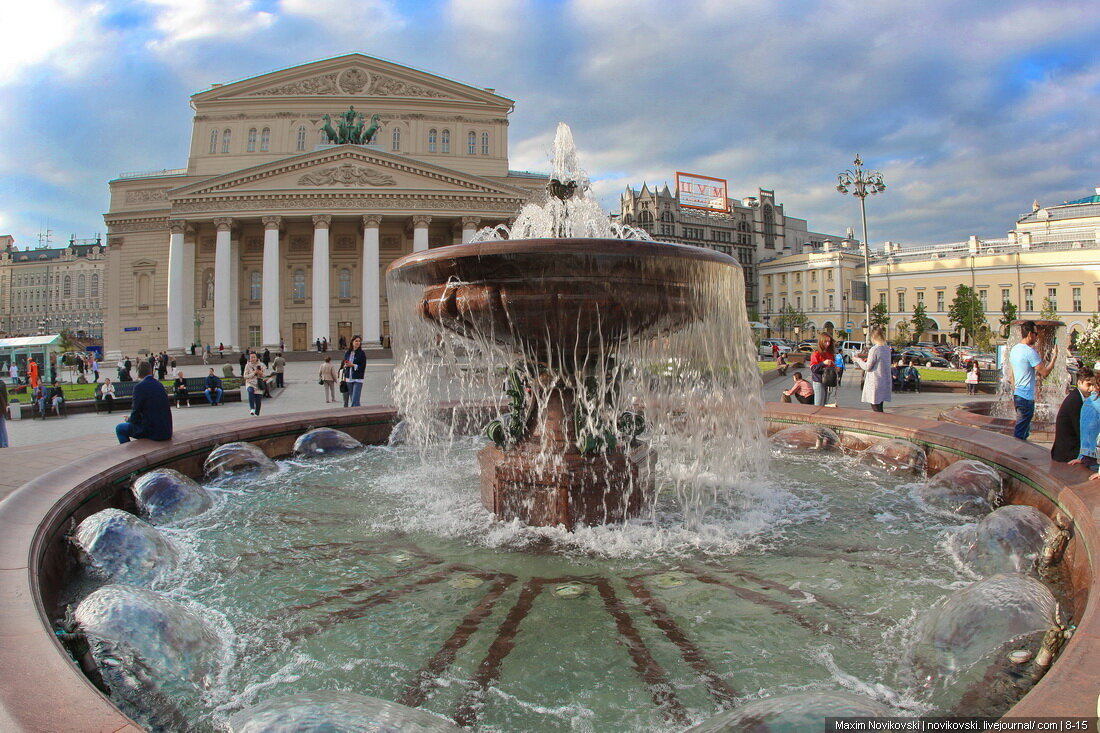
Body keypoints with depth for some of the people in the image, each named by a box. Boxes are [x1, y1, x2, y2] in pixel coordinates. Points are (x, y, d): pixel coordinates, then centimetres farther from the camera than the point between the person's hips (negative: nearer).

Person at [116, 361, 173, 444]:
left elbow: (135, 416, -9)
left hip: (152, 432, -7)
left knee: (119, 428, 12)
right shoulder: (159, 385, 8)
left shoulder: (140, 386, -12)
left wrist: (128, 419, 13)